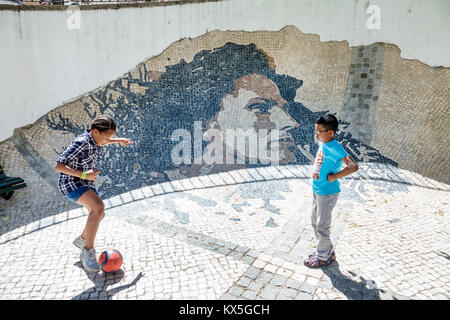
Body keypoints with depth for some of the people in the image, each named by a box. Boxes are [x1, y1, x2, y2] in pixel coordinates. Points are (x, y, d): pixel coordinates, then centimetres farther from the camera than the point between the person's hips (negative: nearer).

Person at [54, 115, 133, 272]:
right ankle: (88, 251, -20)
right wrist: (84, 175, -32)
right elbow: (58, 166, -28)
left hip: (86, 183, 9)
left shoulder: (93, 138, 1)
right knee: (98, 207, -31)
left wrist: (119, 140, 33)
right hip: (71, 183, -9)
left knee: (99, 214, 16)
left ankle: (82, 239, 42)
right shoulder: (81, 143, -26)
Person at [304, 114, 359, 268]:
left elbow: (353, 166, -31)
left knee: (322, 227, 5)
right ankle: (327, 251, 40)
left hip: (327, 193, -9)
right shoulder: (322, 143, 2)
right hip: (317, 190, 9)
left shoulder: (335, 148, -23)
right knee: (315, 222, 22)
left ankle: (324, 257, 26)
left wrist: (332, 177, -25)